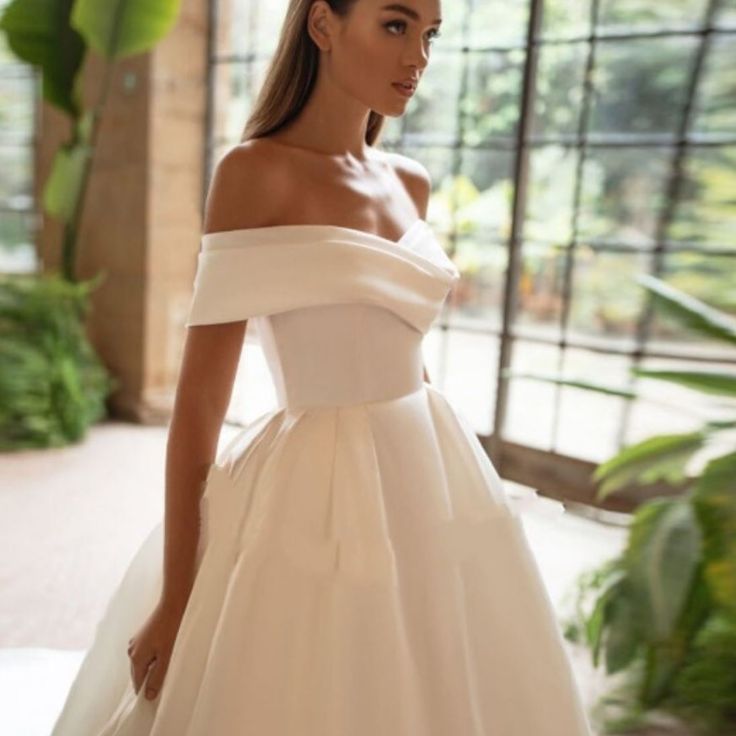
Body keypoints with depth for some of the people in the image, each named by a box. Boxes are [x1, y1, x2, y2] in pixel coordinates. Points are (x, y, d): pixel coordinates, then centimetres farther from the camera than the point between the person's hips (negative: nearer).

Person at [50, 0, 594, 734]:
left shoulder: (409, 183, 8)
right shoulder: (253, 171, -12)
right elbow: (200, 392, -13)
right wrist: (175, 598, -12)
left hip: (428, 482, 7)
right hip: (321, 500, -7)